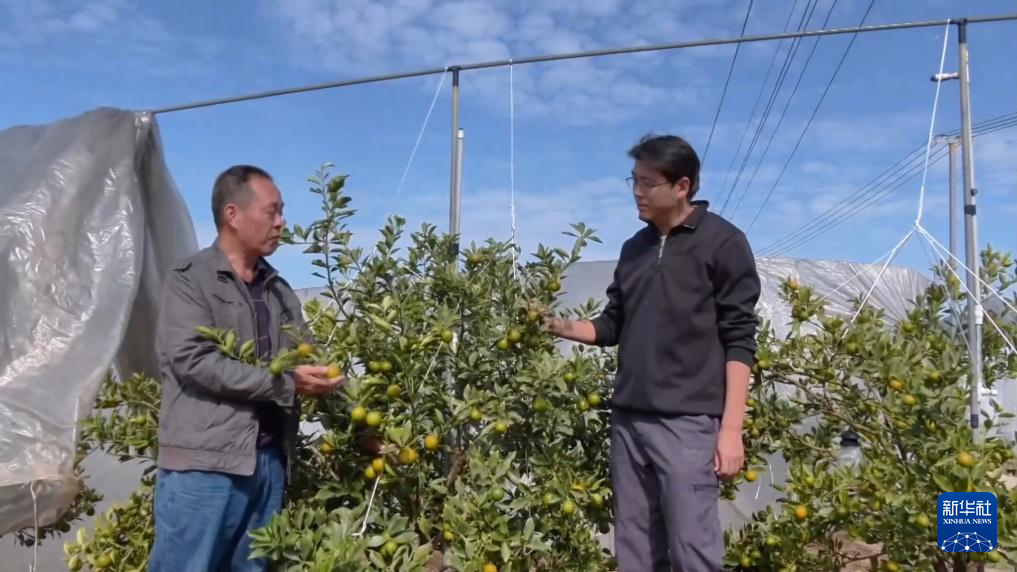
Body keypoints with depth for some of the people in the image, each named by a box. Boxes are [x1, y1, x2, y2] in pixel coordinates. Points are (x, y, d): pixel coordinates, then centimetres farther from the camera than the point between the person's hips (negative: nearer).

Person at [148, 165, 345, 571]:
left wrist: (322, 377, -3)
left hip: (268, 461, 6)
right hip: (203, 463, -5)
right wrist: (284, 384, -17)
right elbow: (193, 360, -15)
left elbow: (305, 357, 18)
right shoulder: (189, 281, -2)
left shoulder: (279, 290, 16)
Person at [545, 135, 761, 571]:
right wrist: (563, 327, -1)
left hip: (688, 421, -6)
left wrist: (731, 428, -12)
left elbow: (739, 340, -7)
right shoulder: (634, 249, 15)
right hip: (628, 419, 6)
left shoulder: (723, 243, -4)